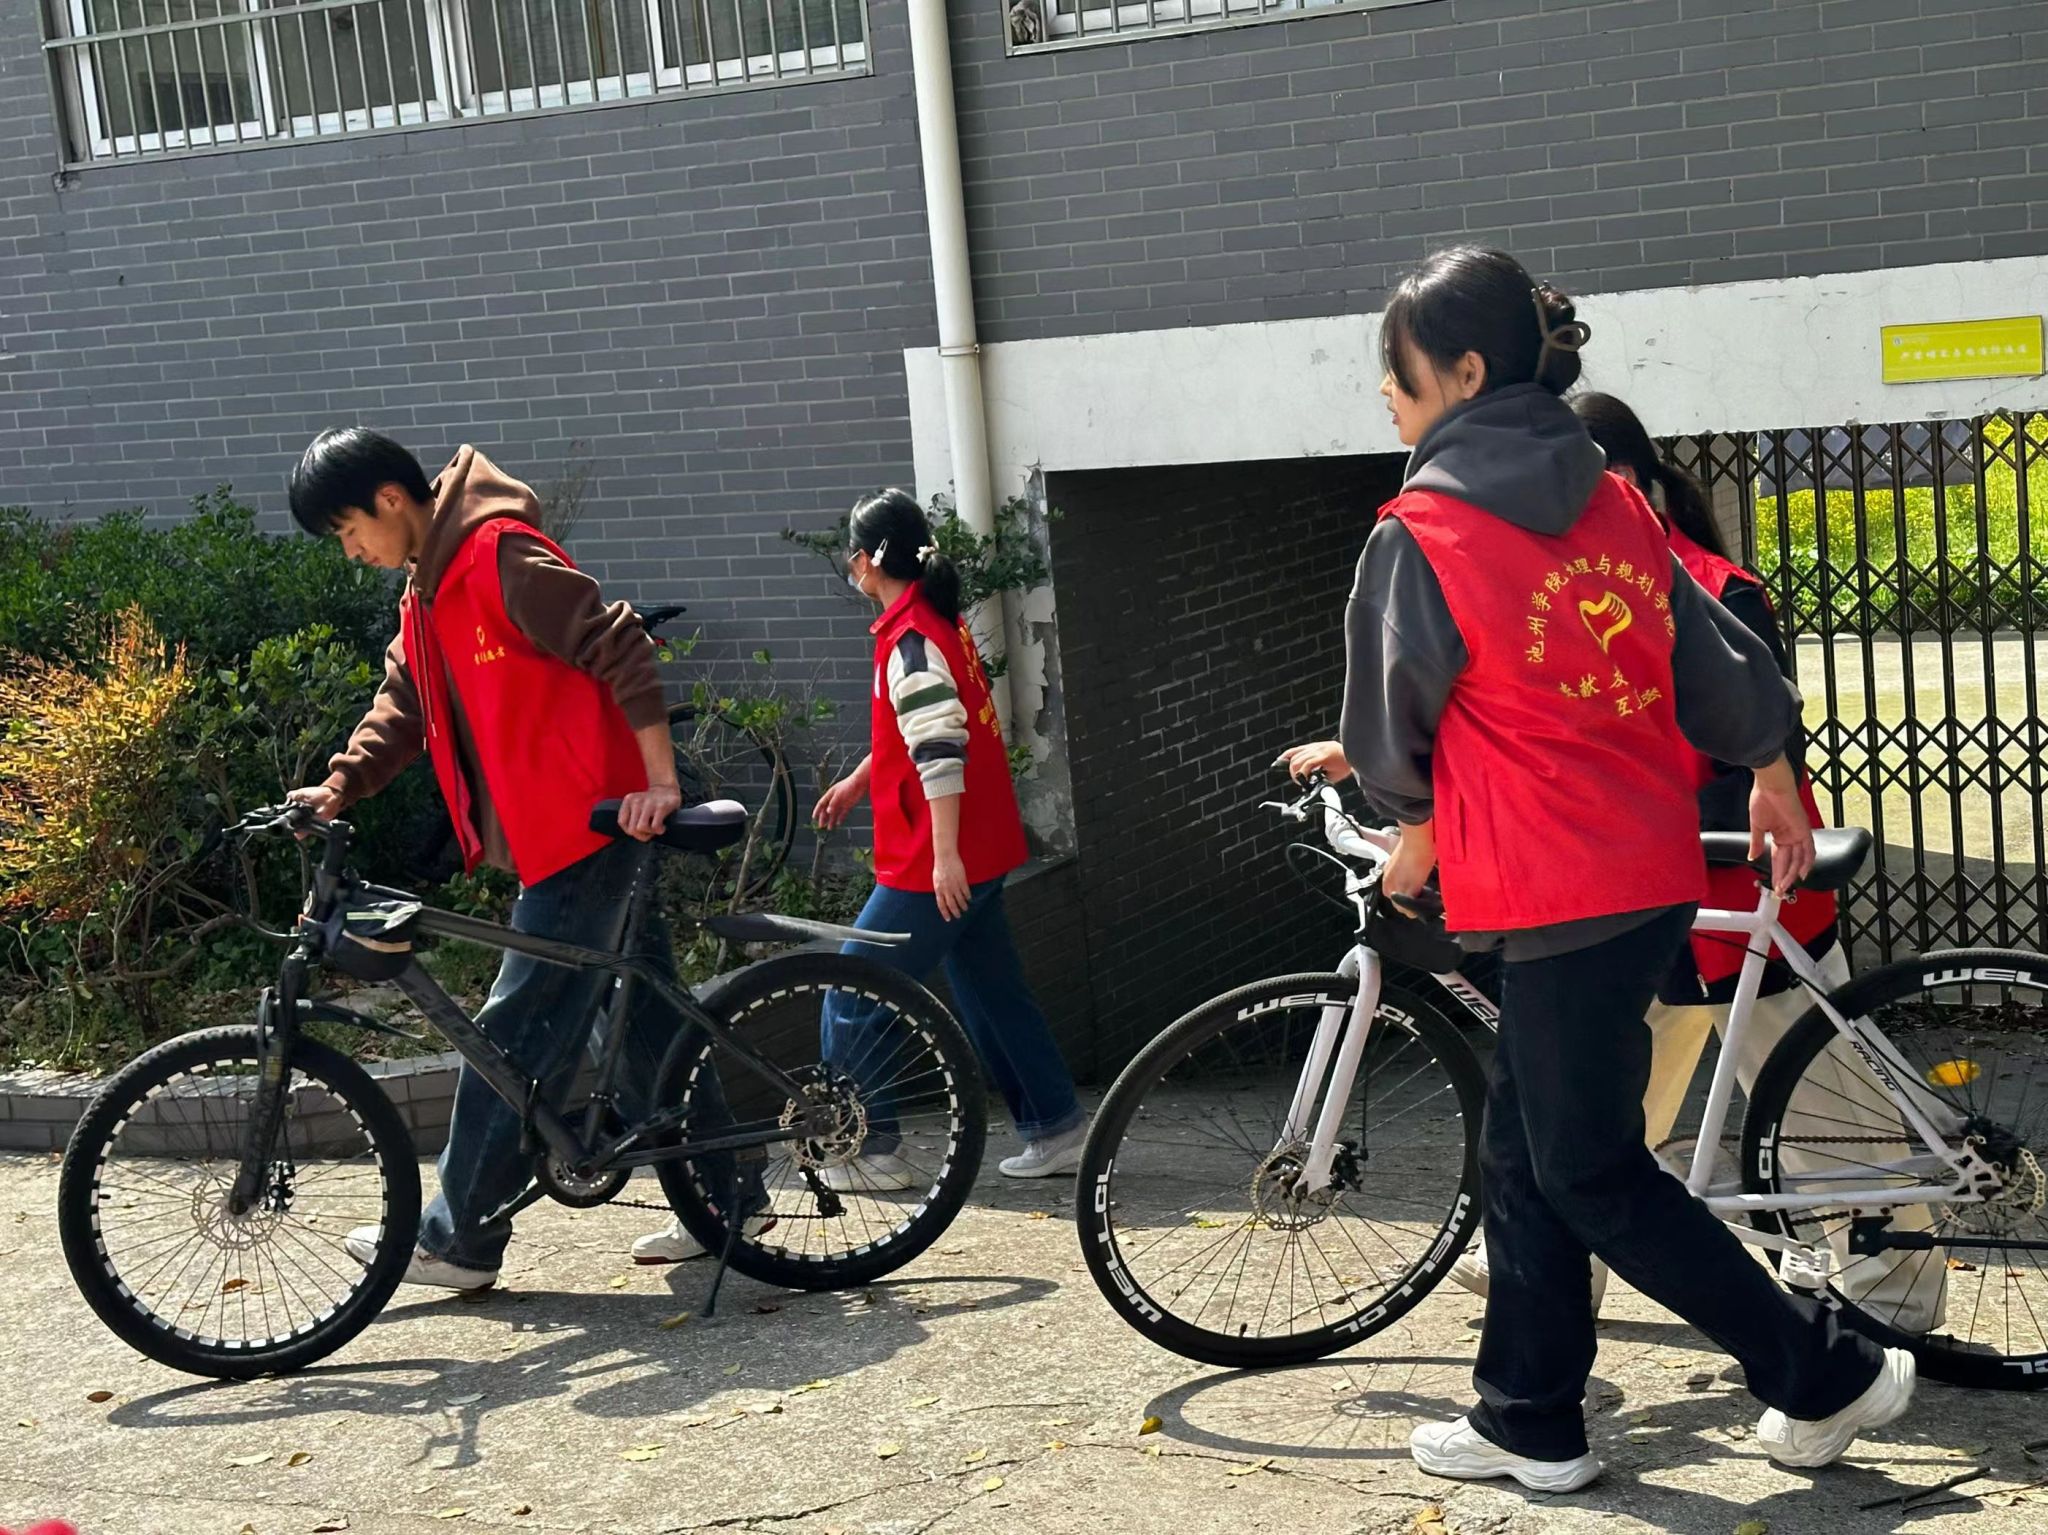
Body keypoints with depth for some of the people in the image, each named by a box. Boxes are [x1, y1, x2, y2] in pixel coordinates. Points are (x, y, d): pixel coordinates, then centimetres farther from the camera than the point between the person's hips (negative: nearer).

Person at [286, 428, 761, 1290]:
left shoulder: (498, 555, -15)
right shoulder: (428, 588, 17)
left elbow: (620, 649, -20)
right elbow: (403, 705, 15)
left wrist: (659, 780, -23)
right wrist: (339, 785, -2)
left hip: (590, 829, -10)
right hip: (548, 838, 10)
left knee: (517, 1038, -5)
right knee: (645, 1024, 14)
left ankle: (460, 1240, 2)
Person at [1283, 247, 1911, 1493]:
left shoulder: (1420, 534, -12)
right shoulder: (1614, 505, 7)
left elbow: (1393, 720, -2)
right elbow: (1718, 660, 15)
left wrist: (1414, 823, 18)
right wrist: (1774, 776, 31)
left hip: (1554, 895, -8)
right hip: (1655, 868, 8)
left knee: (1590, 1174, 4)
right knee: (1526, 1157, 16)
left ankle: (1828, 1375, 10)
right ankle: (1532, 1423, 23)